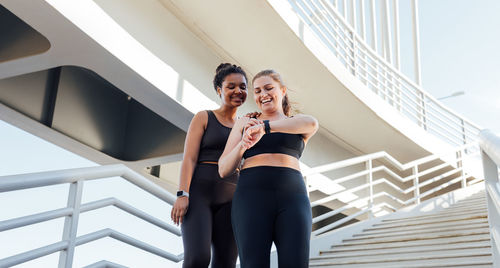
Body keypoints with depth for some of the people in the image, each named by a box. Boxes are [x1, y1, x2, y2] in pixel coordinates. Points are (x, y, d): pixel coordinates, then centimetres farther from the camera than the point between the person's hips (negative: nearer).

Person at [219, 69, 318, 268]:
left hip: (291, 199, 1)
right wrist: (243, 145, -8)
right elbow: (223, 170, 11)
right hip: (252, 199, 0)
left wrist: (263, 127, -20)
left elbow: (312, 123, -10)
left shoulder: (299, 124, 18)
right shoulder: (244, 123, 19)